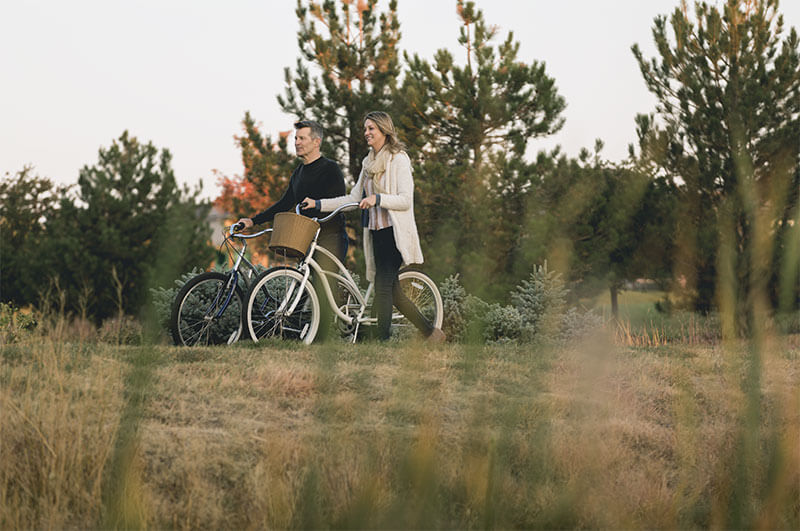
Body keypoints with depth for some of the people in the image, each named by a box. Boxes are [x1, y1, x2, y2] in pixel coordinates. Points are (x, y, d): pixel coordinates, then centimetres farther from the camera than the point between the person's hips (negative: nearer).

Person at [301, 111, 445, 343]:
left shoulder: (399, 159, -6)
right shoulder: (369, 163, 17)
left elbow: (405, 200, -13)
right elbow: (353, 199, 16)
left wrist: (377, 198, -26)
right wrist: (318, 204, 9)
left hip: (395, 233, -8)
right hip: (377, 232, 8)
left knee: (383, 284, -15)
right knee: (391, 288, 7)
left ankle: (383, 340, -15)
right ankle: (430, 332, 18)